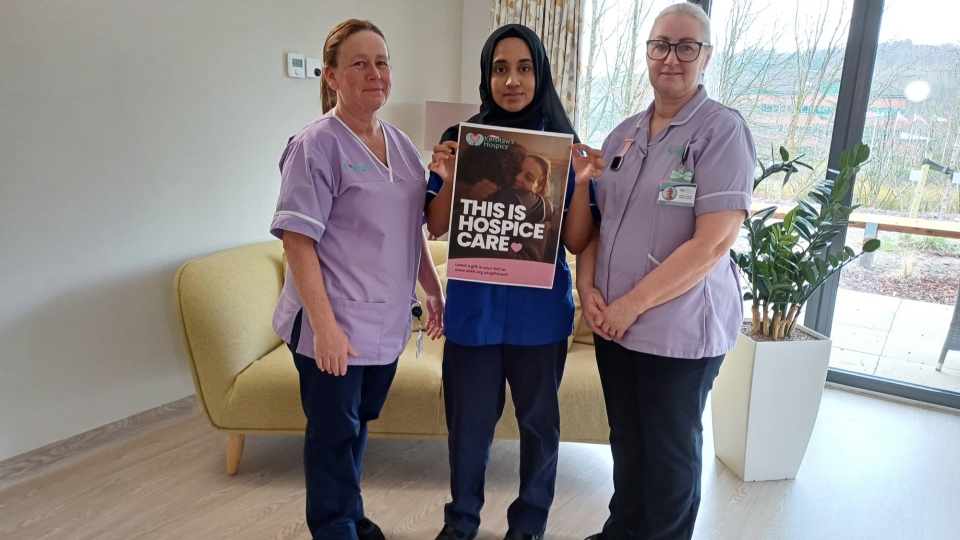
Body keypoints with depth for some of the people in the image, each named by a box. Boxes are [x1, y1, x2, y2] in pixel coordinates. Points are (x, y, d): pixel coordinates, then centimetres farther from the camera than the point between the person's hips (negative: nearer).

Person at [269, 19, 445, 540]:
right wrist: (325, 325, -21)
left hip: (386, 321, 6)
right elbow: (298, 242, -17)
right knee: (334, 432, 9)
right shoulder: (316, 145, -12)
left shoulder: (400, 144, 8)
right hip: (335, 325, -6)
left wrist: (434, 291, 13)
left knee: (359, 422, 21)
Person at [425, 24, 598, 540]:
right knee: (468, 421, 12)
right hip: (474, 306, 0)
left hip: (540, 308, 0)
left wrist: (582, 183, -20)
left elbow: (576, 241, -4)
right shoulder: (460, 140, 0)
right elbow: (437, 228, 1)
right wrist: (446, 179, -17)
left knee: (539, 419, 13)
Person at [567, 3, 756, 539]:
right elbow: (594, 219, 13)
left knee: (670, 453, 10)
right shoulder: (625, 134, 10)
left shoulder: (723, 129, -9)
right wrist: (587, 286, -4)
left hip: (680, 329, -5)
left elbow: (713, 243, -18)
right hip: (613, 324, 6)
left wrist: (632, 305, -16)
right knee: (626, 442, 19)